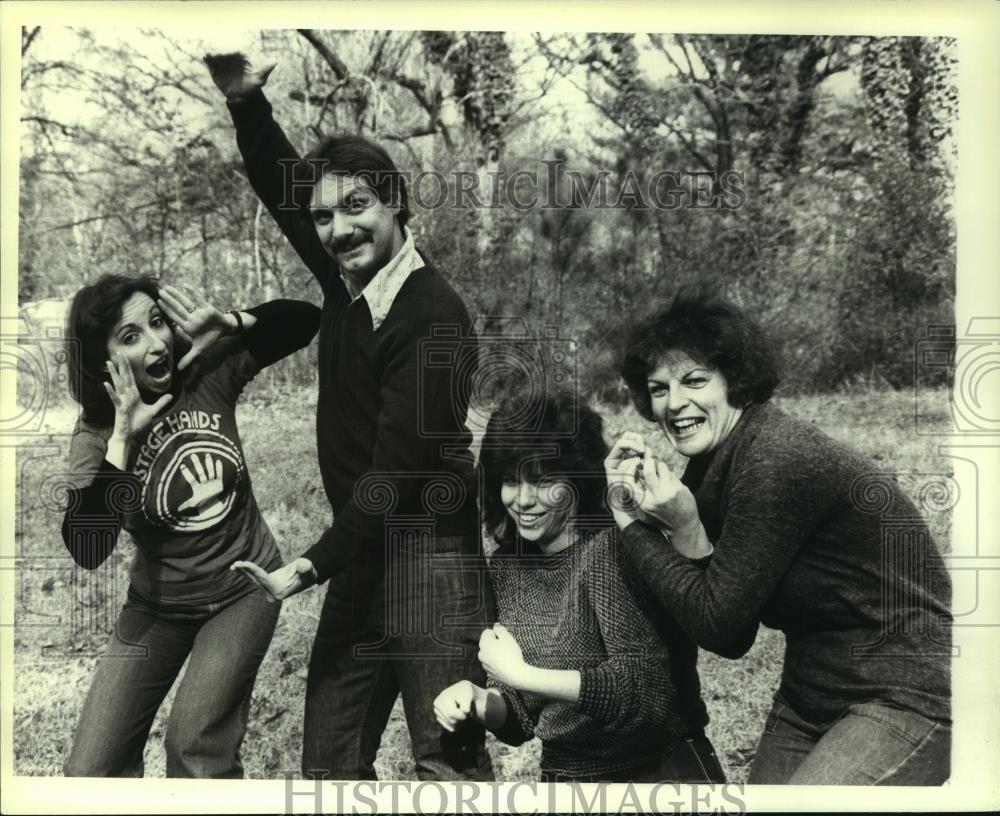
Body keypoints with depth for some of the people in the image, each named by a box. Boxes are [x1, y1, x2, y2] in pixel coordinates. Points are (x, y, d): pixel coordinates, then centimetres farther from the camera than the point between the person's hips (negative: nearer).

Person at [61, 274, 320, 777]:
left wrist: (229, 324, -23)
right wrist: (122, 438, -30)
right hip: (159, 604, 1)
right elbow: (87, 550, -28)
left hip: (244, 588, -1)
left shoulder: (210, 373, -12)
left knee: (195, 748, -14)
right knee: (90, 770, 3)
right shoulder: (96, 434, -14)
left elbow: (304, 319, -7)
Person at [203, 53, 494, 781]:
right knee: (330, 763, 14)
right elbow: (278, 185, 16)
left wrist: (312, 566, -17)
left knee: (448, 763, -5)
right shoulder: (347, 280, 5)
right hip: (358, 562, 8)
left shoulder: (434, 314, -17)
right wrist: (243, 101, 1)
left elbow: (398, 466, -19)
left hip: (428, 561, -8)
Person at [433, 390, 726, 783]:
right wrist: (478, 703, -11)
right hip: (561, 777, 5)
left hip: (663, 771, -4)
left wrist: (521, 675, -21)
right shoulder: (506, 565, 3)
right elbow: (523, 714, 9)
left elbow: (645, 687, -23)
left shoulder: (611, 546, -16)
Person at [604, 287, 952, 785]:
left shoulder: (777, 463, -24)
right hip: (809, 695, 8)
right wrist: (687, 534, -17)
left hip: (906, 698, -8)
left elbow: (716, 622, -20)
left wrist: (630, 526, -15)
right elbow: (734, 642, -3)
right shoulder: (711, 462, 1)